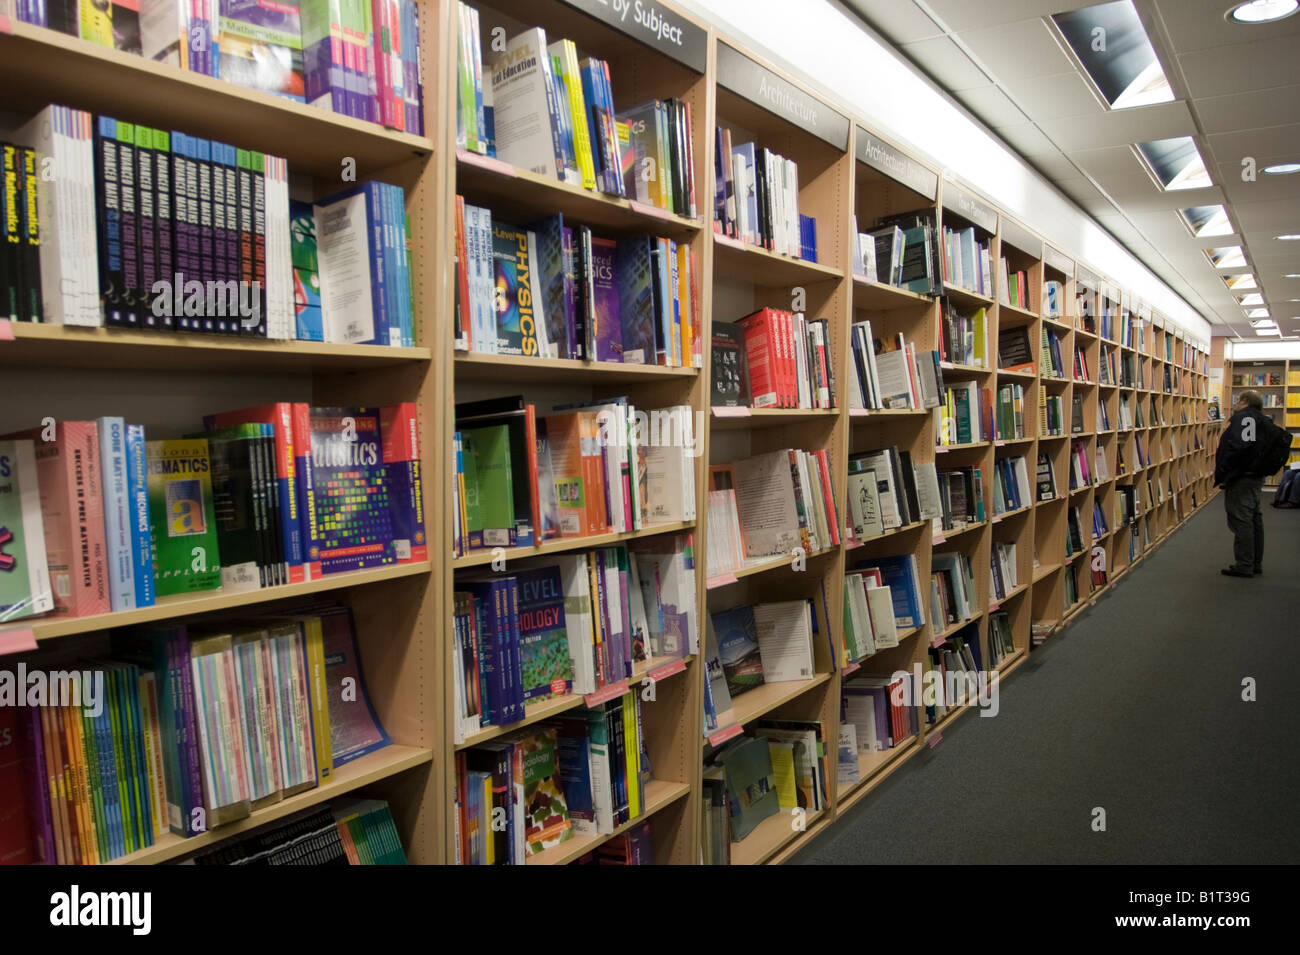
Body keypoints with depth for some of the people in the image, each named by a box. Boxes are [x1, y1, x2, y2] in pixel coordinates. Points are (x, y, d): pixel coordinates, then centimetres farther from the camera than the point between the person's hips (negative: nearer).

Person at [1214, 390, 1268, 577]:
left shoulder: (1240, 418, -15)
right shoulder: (1262, 421, 17)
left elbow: (1233, 448, -25)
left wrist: (1221, 475, -20)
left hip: (1241, 478, -10)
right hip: (1257, 477, 10)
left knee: (1241, 520, -6)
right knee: (1254, 519, 16)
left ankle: (1244, 566, -4)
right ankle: (1256, 563, 24)